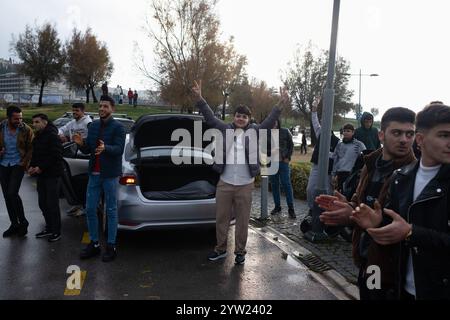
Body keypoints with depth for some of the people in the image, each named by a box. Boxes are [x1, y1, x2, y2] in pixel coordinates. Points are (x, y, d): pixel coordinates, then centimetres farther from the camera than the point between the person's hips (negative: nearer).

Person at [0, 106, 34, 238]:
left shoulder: (26, 130, -10)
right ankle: (14, 224, 20)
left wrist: (25, 163, -9)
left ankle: (23, 222, 5)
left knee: (12, 193, -14)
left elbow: (31, 149, -2)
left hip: (18, 164, -4)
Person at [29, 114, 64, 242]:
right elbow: (35, 154, 20)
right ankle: (49, 228, 24)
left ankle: (56, 231, 7)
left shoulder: (52, 136, -13)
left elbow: (56, 156, -20)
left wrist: (41, 167, -19)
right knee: (42, 203, 12)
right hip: (41, 174, 8)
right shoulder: (37, 137, 14)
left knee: (52, 203, -3)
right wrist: (32, 166, 2)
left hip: (51, 174, -8)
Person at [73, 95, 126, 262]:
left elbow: (119, 149, -18)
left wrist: (105, 148, -37)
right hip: (94, 173, 6)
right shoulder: (93, 126, 12)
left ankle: (111, 246, 12)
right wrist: (82, 144, -9)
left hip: (110, 175, -6)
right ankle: (94, 244, 22)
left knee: (111, 211, 3)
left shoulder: (118, 127, -7)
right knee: (90, 209, 8)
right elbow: (87, 150, 13)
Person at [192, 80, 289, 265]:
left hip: (245, 185, -1)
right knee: (221, 219, 12)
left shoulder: (254, 131, 4)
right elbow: (210, 117, -1)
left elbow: (270, 121, -4)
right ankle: (221, 249, 29)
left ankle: (240, 252, 24)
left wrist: (280, 105, -18)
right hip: (224, 183, 1)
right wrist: (199, 99, -14)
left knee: (242, 221, 9)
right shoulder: (225, 130, 5)